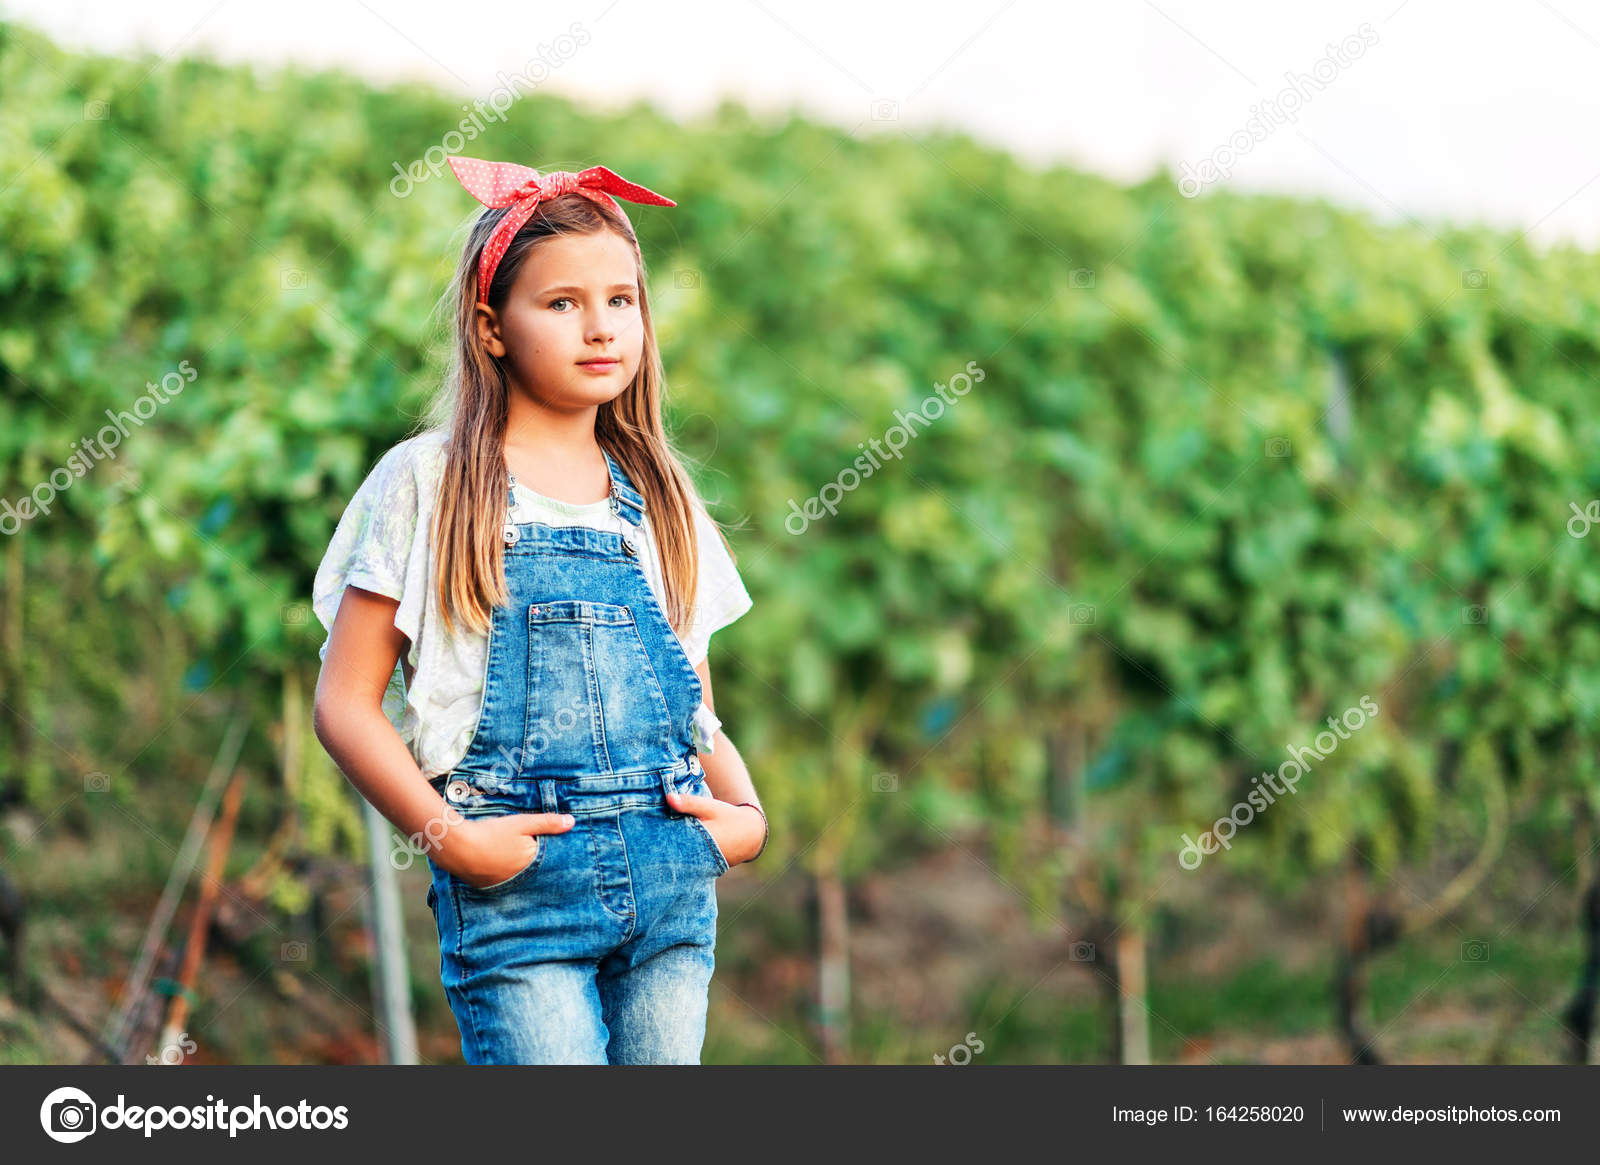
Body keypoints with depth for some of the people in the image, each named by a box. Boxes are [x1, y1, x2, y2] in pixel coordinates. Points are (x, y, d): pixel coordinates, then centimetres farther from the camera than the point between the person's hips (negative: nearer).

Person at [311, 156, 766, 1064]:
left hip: (673, 873, 4)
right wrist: (450, 839, -12)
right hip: (517, 874, -4)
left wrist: (744, 814, 1)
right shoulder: (429, 481, 2)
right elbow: (346, 701, -1)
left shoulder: (659, 501, 16)